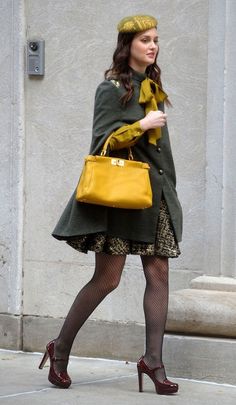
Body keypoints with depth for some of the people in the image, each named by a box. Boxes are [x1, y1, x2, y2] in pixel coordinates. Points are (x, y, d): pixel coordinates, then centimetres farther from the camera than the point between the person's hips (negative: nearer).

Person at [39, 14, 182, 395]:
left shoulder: (152, 86, 17)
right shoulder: (113, 88, -5)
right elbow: (104, 141, -10)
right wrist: (142, 125, -21)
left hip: (155, 191, 7)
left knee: (158, 274, -2)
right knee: (107, 278, -4)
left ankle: (153, 360, -1)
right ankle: (61, 348, 11)